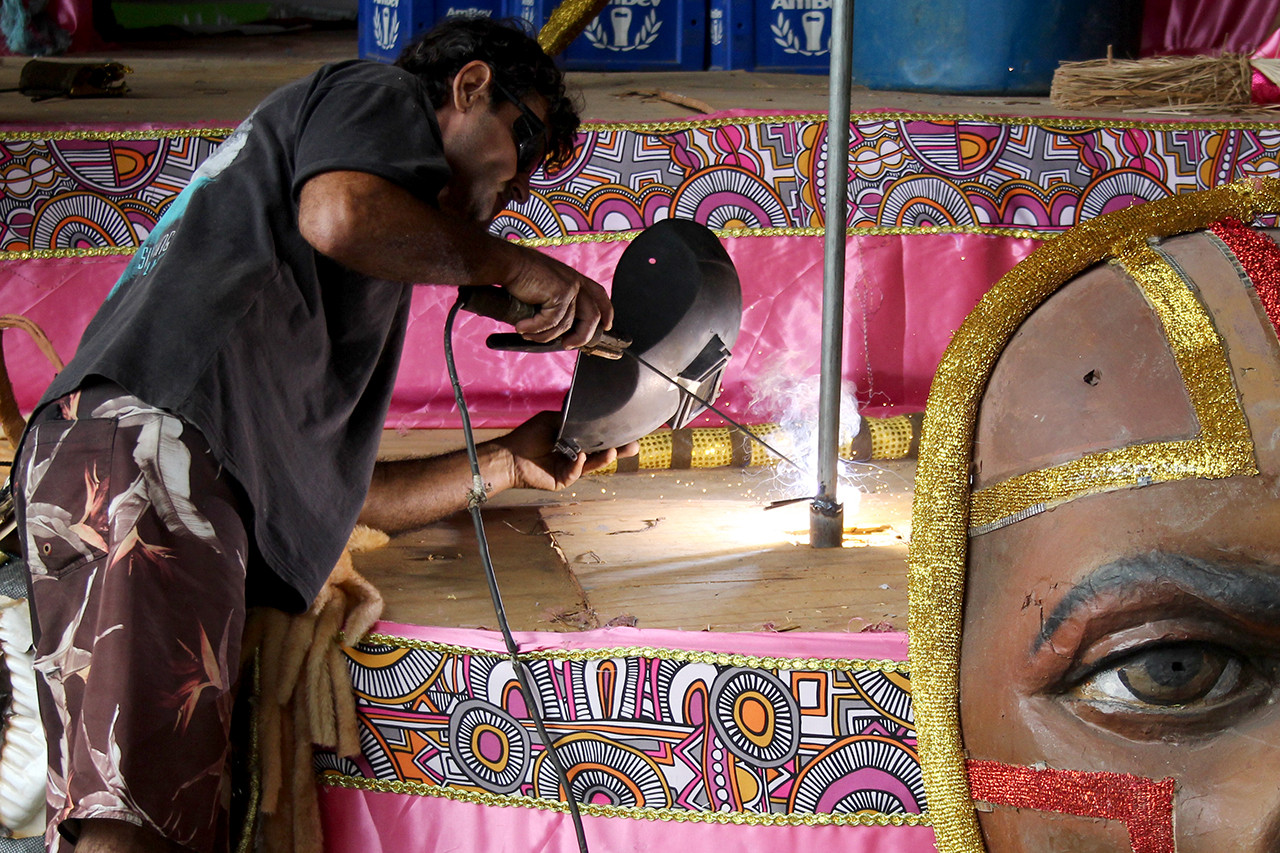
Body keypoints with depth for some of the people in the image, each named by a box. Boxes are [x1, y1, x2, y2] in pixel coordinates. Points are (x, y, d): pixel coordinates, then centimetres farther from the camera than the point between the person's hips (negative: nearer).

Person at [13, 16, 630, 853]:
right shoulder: (380, 93, 16)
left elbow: (332, 489, 33)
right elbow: (344, 214, -10)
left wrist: (504, 464, 36)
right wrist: (520, 267, 4)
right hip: (151, 442, -9)